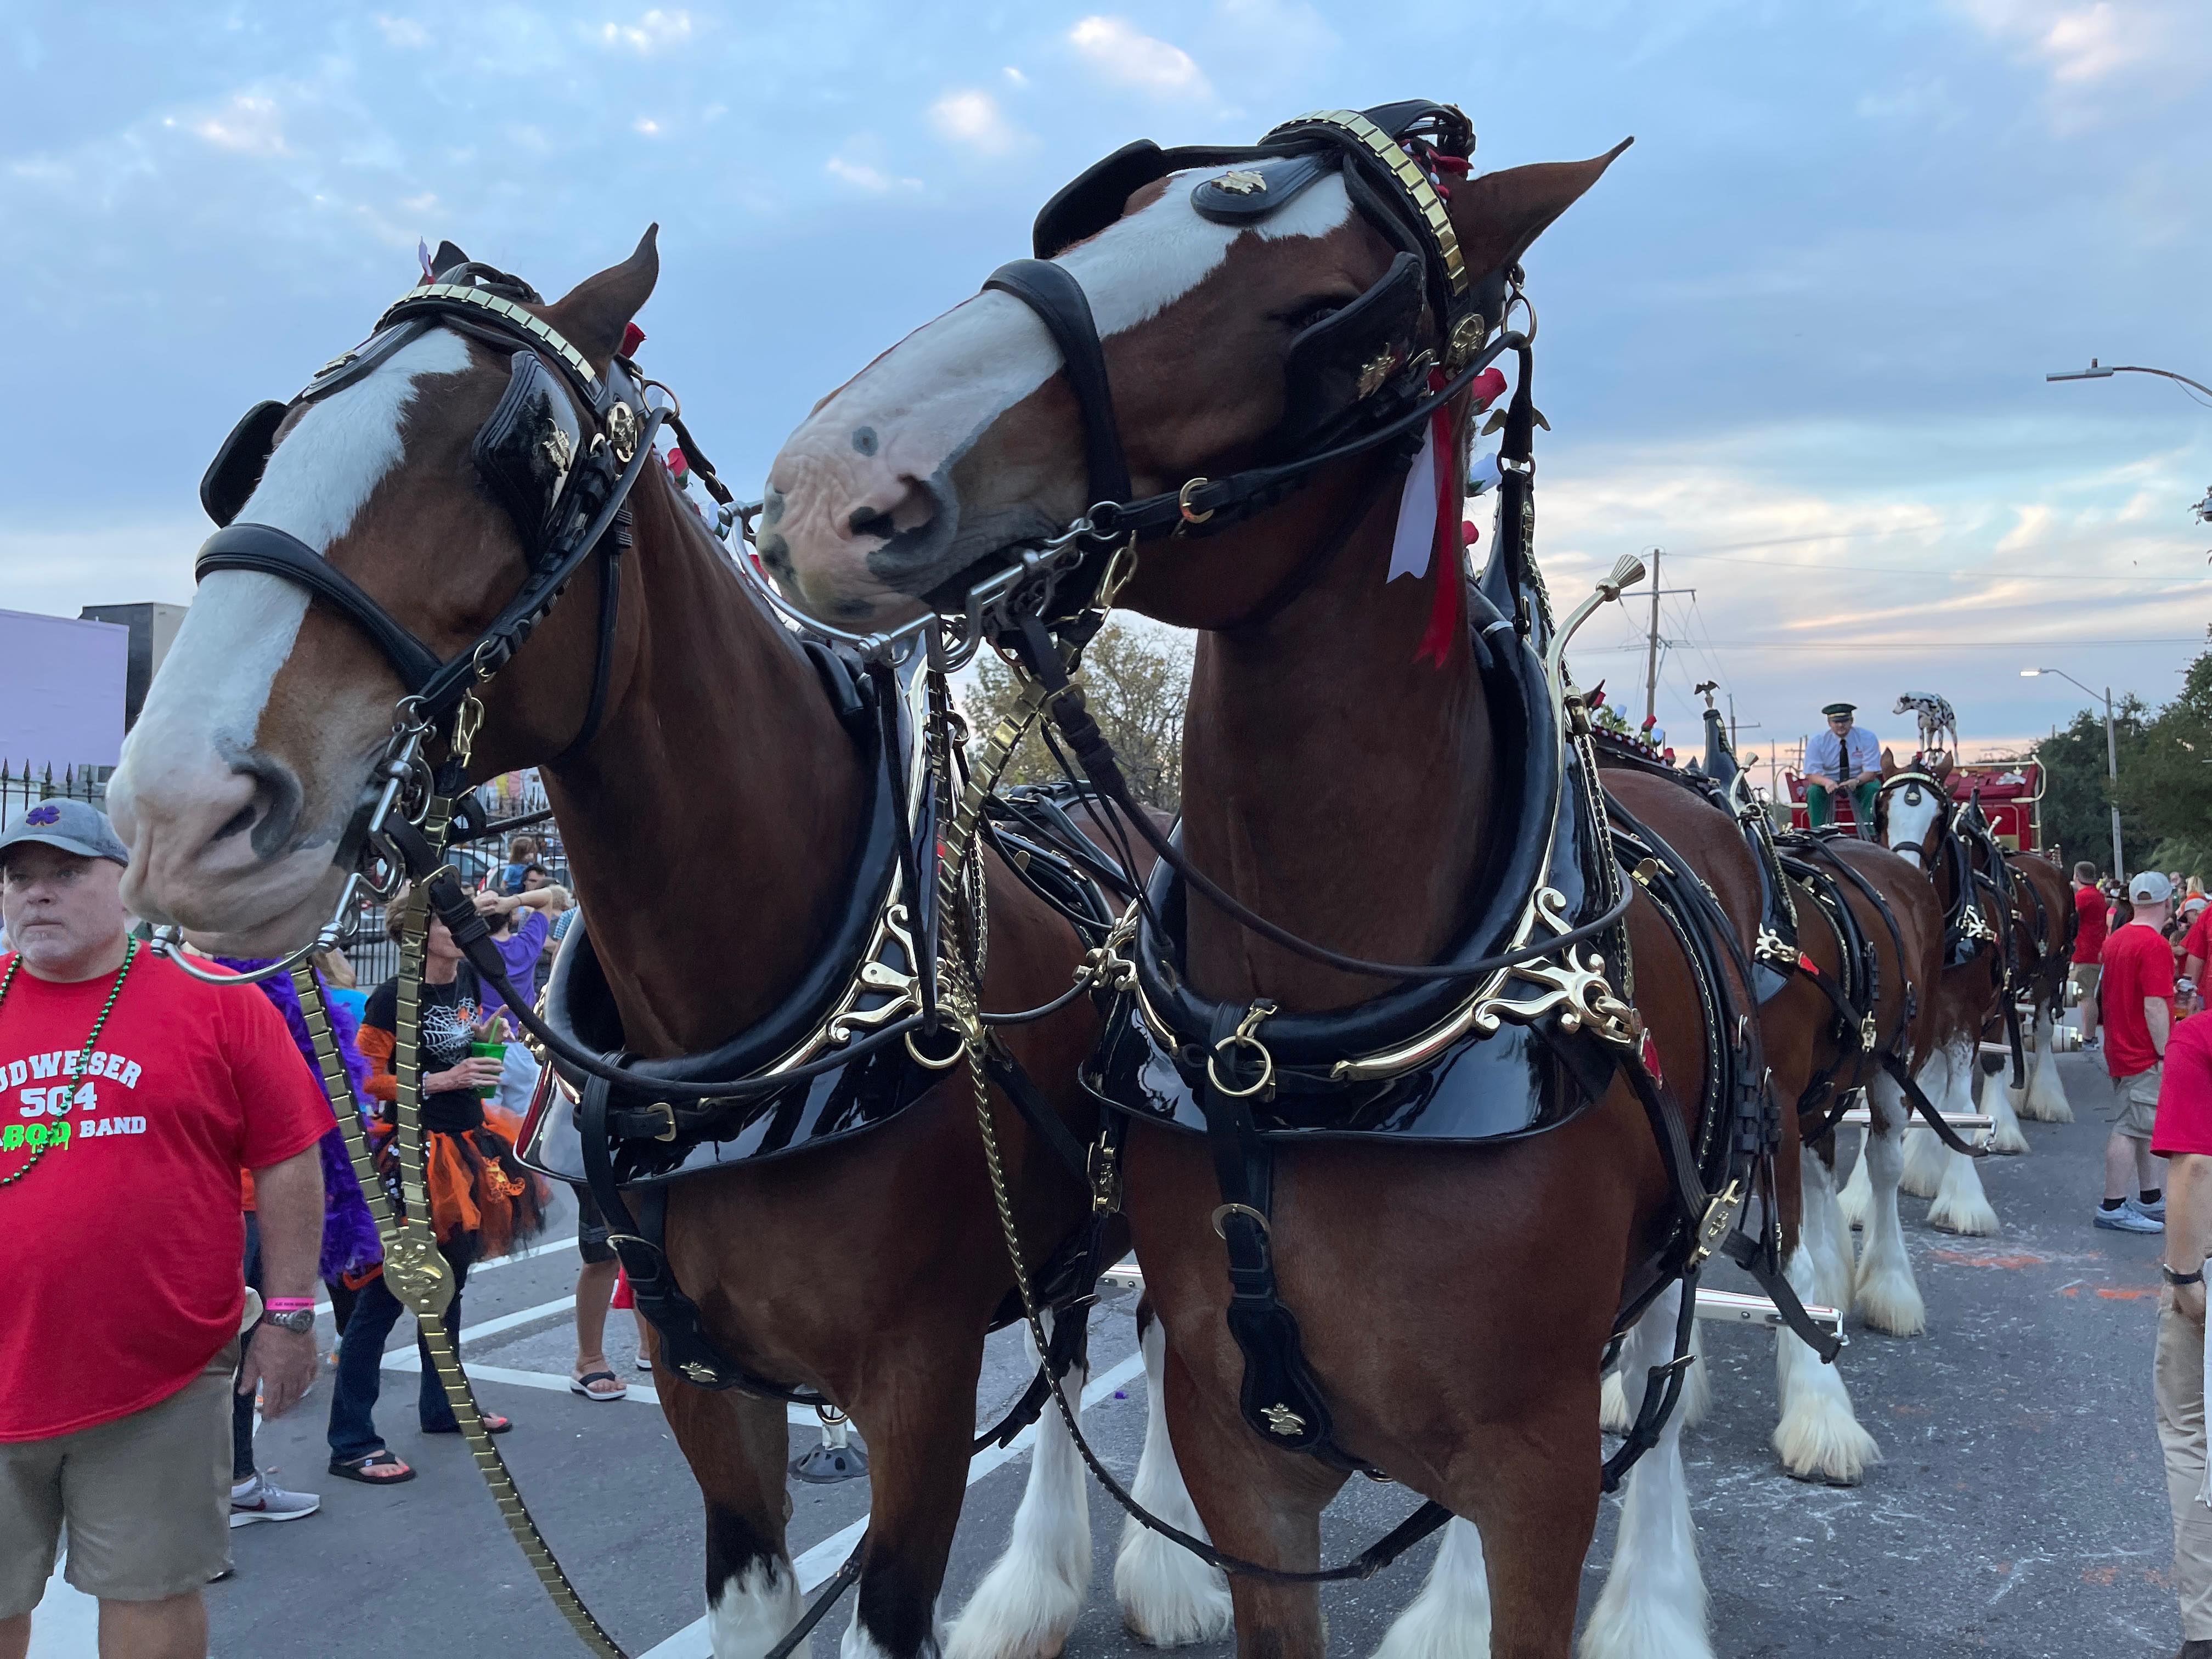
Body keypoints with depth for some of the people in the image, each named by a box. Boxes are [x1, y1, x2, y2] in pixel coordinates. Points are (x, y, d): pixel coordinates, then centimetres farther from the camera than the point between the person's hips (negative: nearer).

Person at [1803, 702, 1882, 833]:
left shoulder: (1867, 738, -12)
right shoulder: (1818, 741, -11)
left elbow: (1871, 771, -16)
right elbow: (1811, 774, -16)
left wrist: (1856, 781, -40)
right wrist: (1827, 782, -40)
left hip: (1860, 782, 0)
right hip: (1830, 782, 0)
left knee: (1873, 788, -32)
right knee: (1813, 791, -31)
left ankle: (1868, 833, -30)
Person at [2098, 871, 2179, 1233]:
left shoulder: (2116, 939, 9)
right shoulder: (2155, 945, -18)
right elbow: (2155, 1006, -22)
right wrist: (2165, 1052, -17)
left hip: (2120, 1048, 9)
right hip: (2144, 1054, -9)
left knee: (2141, 1126, 17)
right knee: (2130, 1129, -5)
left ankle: (2151, 1198, 25)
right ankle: (2113, 1207, -2)